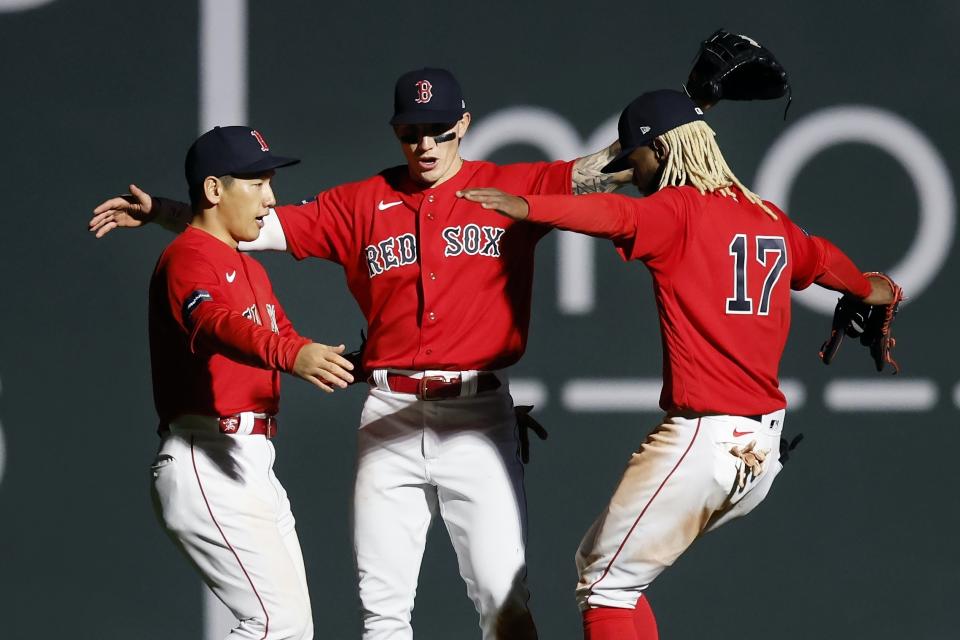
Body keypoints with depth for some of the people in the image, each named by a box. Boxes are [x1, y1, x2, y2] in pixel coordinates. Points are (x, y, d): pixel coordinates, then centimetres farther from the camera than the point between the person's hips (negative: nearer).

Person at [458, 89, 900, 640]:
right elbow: (822, 260, 37)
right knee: (618, 570, 19)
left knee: (605, 581, -1)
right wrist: (868, 289, 59)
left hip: (703, 439, -8)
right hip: (765, 448, 8)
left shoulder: (679, 209, -8)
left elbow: (615, 216, -30)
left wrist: (525, 207, -46)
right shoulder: (770, 219, 16)